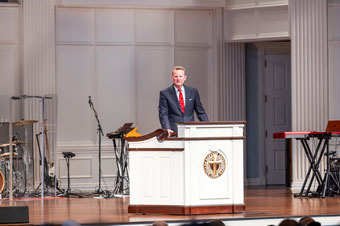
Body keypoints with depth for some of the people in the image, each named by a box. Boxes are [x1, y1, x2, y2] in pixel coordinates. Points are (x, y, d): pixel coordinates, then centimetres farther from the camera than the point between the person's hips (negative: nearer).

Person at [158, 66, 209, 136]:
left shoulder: (193, 91, 12)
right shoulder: (165, 93, 4)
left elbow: (200, 112, 15)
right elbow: (163, 114, -3)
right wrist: (167, 129, -20)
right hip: (174, 132, -2)